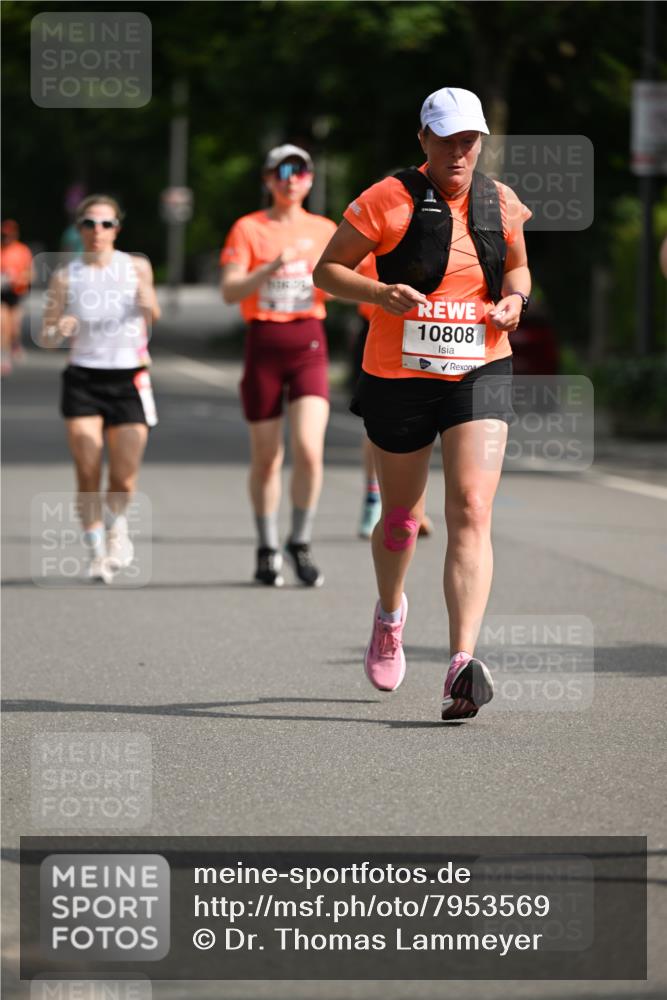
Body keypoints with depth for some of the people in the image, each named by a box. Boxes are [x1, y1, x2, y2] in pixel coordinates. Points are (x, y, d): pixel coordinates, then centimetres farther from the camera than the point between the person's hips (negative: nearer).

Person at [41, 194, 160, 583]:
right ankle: (96, 551, 6)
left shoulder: (137, 268, 2)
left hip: (129, 380, 0)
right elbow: (47, 336, 6)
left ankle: (116, 526, 30)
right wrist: (61, 330, -17)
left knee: (124, 479, -1)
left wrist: (148, 304, -10)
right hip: (84, 380, 0)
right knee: (88, 474, -9)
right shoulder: (66, 276, 2)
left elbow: (152, 315, 14)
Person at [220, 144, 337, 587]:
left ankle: (301, 545, 2)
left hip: (309, 342, 1)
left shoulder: (324, 230, 8)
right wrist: (271, 268, -25)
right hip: (264, 344, -1)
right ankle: (268, 551, 19)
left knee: (310, 450, -14)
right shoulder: (248, 228, 0)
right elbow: (230, 291, -11)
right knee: (267, 457, 4)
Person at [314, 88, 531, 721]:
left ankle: (463, 663, -26)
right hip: (399, 377, -1)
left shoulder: (501, 204, 4)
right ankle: (390, 613, 48)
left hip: (479, 373, 1)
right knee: (401, 515, 15)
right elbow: (326, 270, -3)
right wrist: (380, 293, -21)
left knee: (471, 509, -17)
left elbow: (517, 266, 23)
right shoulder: (389, 200, -8)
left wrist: (514, 297, 0)